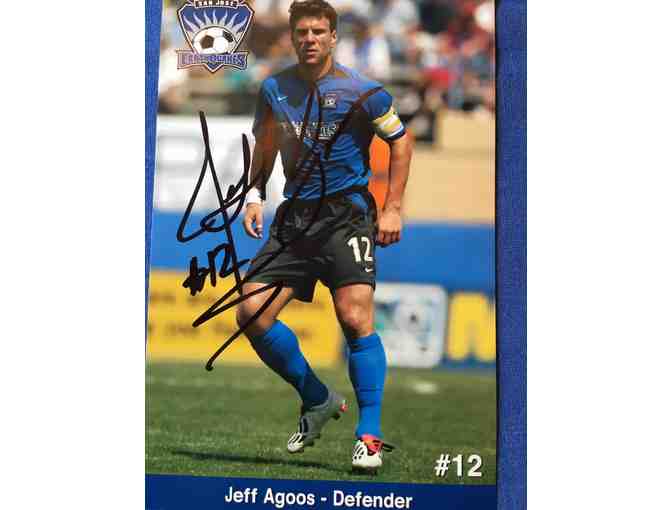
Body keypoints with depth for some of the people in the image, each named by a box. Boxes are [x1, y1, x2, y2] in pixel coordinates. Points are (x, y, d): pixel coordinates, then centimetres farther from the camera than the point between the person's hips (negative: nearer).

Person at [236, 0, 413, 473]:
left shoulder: (361, 91, -7)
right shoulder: (273, 89, 6)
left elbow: (401, 140, 3)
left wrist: (393, 209, -1)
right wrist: (255, 194, 6)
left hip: (347, 212, -5)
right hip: (295, 216, 5)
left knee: (355, 318, -18)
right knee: (251, 314, -5)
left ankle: (370, 436, -8)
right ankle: (318, 399, 15)